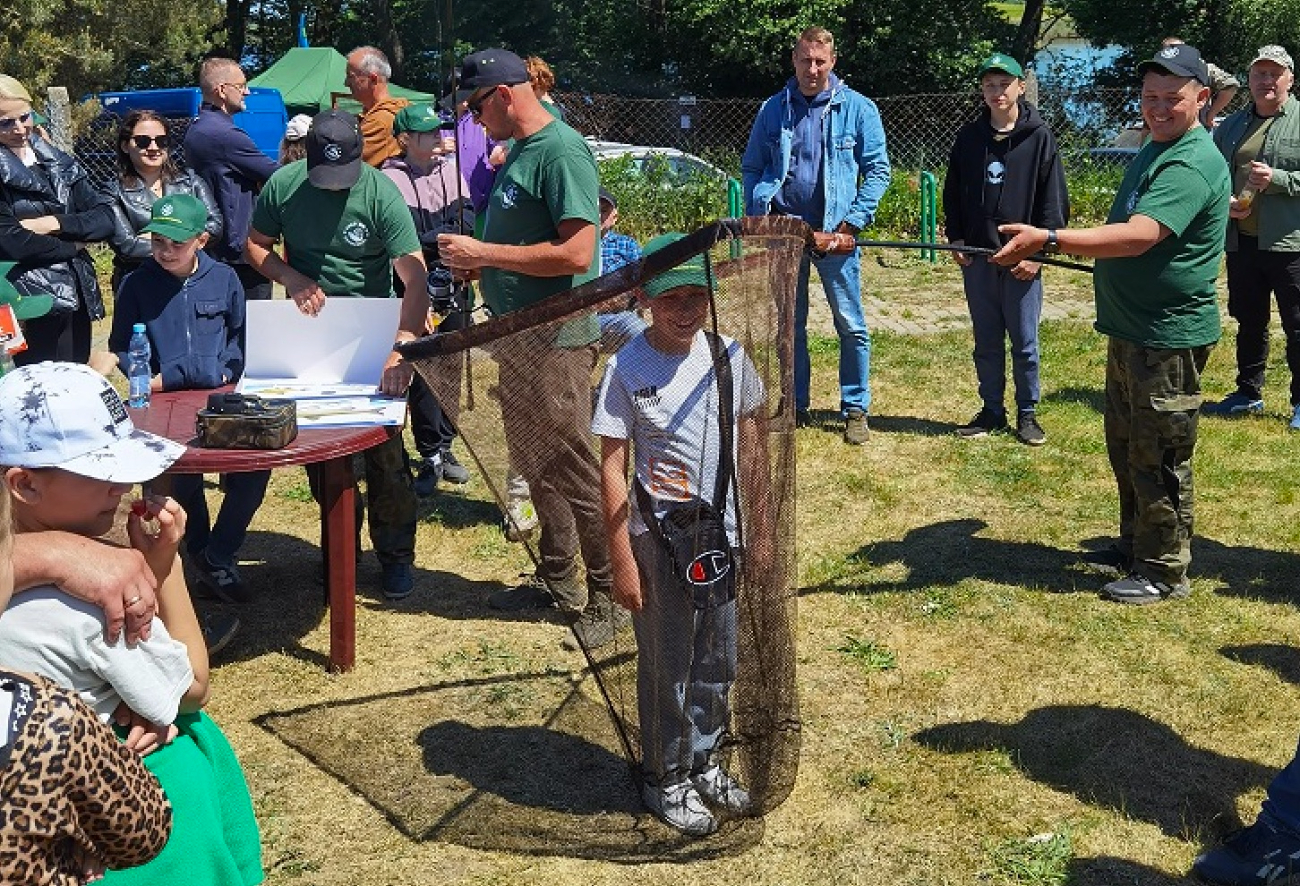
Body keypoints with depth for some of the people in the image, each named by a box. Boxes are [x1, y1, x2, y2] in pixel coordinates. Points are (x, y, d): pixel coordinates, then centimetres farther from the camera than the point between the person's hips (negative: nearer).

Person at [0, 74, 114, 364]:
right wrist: (73, 245, -3)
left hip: (75, 300, 5)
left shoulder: (59, 164, 12)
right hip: (31, 306, -5)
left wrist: (56, 224, -11)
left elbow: (105, 218, 5)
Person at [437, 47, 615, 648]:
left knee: (574, 472, -2)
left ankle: (609, 596, 11)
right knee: (534, 465, 17)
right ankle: (558, 581, 31)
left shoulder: (561, 151, -16)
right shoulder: (519, 151, 13)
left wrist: (484, 252, -20)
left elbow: (576, 254, -25)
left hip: (557, 339, -10)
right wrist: (477, 263, 5)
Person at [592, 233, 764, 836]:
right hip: (659, 538, -4)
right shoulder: (627, 370, -14)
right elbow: (612, 469, -12)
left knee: (717, 660, 18)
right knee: (667, 665, 10)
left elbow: (747, 441, 9)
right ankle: (666, 779, 29)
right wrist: (622, 560, -13)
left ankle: (703, 760, 39)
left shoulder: (729, 355, -2)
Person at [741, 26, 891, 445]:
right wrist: (757, 220, -2)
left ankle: (855, 410, 11)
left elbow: (877, 171, -4)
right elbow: (751, 168, 10)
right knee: (788, 325, 11)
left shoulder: (857, 108, -2)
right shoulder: (773, 109, 6)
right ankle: (794, 406, 23)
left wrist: (850, 225, -11)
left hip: (833, 233, -2)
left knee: (850, 326, 1)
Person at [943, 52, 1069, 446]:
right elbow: (952, 193, 15)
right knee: (986, 342, 11)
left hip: (1022, 260, -3)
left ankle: (1027, 413, 17)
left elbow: (1054, 202, -4)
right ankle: (991, 411, 23)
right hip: (976, 258, 3)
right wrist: (955, 238, 3)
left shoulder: (1039, 137, -3)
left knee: (1024, 343, 4)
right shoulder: (968, 137, 8)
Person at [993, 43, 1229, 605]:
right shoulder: (1154, 149, 13)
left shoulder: (1192, 164, -20)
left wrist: (1049, 239, -43)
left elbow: (1139, 236, -35)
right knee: (1125, 448, 19)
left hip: (1169, 337, -10)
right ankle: (1134, 547, 34)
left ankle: (1165, 572, 12)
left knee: (1158, 459, -1)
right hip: (1130, 329, 10)